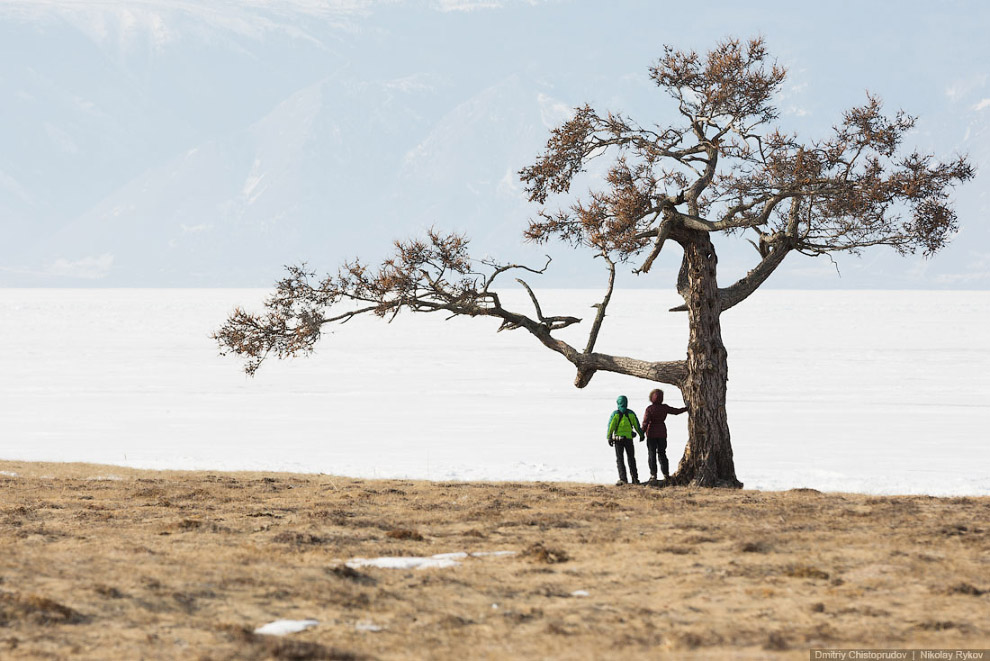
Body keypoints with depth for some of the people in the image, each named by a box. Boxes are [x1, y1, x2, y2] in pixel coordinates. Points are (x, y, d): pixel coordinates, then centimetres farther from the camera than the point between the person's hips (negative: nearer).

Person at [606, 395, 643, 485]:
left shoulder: (615, 414, -6)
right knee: (631, 458, 13)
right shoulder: (631, 413, 2)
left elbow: (611, 426, -10)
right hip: (629, 438, 3)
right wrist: (641, 435, 18)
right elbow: (637, 425, 6)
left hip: (618, 439, -3)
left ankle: (623, 479, -10)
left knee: (619, 459, 0)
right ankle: (635, 478, 11)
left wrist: (609, 438, -8)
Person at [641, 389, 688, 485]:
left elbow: (645, 422, -15)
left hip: (652, 433, -3)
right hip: (662, 433, 3)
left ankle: (653, 476, -5)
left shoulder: (649, 409, -12)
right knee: (662, 454, 12)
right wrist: (687, 408, 23)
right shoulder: (664, 408, -2)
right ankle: (666, 475, 12)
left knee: (652, 455, 0)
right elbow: (676, 411, 8)